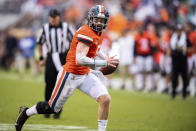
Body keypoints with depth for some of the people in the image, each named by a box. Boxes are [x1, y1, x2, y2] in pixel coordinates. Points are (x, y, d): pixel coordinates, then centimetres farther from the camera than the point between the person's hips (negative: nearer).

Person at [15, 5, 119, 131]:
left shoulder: (99, 33, 7)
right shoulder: (86, 33, -23)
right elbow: (79, 60, -33)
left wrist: (105, 57, 14)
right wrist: (104, 63, -32)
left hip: (85, 75, 8)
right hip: (71, 75, -8)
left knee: (105, 99, -11)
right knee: (52, 108, 7)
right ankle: (26, 112, 33)